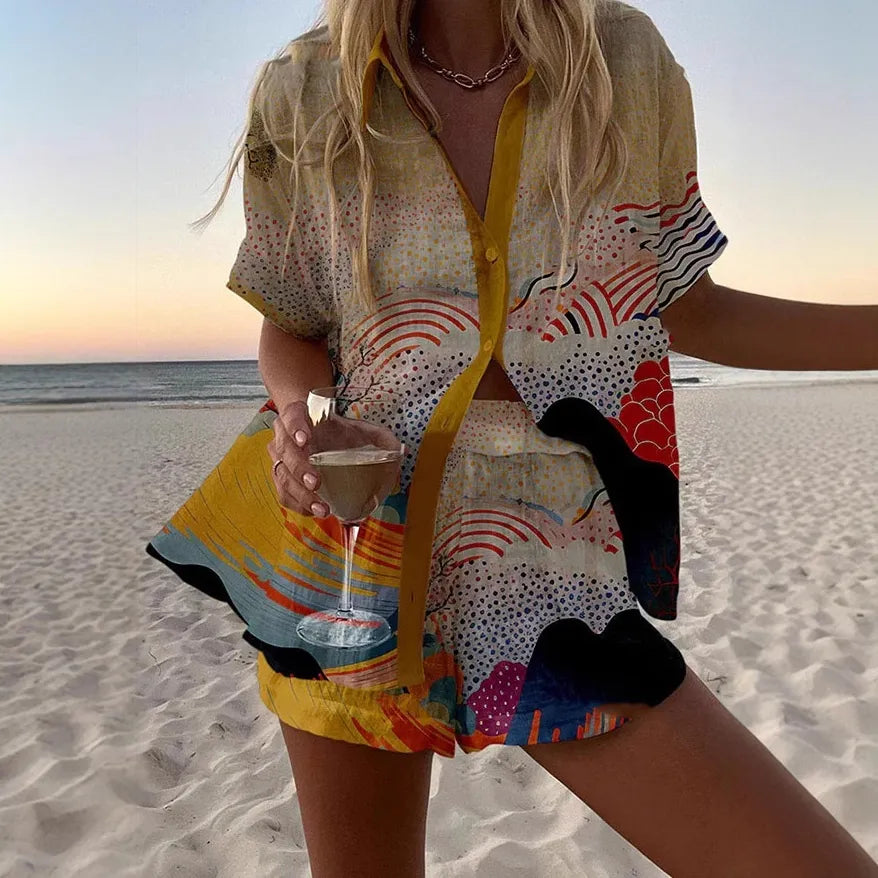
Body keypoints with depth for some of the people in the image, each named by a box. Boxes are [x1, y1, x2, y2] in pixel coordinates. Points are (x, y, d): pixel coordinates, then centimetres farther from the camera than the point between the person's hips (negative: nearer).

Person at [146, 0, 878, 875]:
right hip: (353, 556, 1)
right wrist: (296, 411, -15)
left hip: (553, 571, 1)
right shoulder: (304, 96, -1)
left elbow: (692, 312, 8)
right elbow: (290, 331, 8)